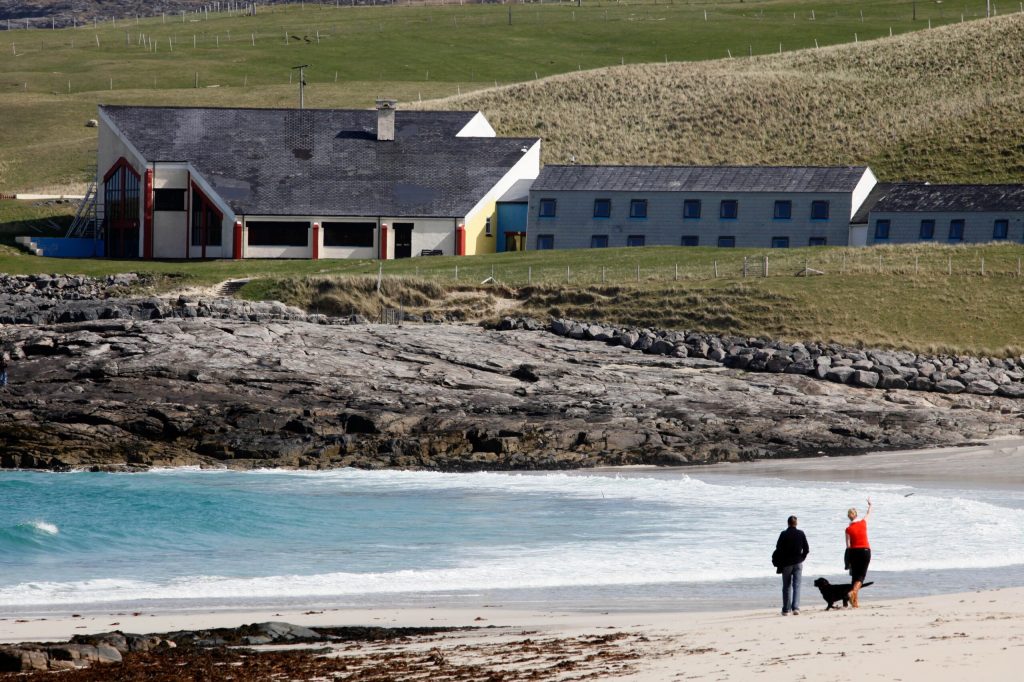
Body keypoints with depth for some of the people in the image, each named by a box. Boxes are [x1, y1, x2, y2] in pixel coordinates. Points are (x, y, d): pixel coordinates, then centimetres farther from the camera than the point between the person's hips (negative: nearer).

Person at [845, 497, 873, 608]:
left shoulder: (848, 529, -5)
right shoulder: (863, 523, -2)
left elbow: (848, 546, -5)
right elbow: (868, 514, 19)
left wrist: (848, 561, 1)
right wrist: (870, 505, 39)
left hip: (854, 552, 0)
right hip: (865, 551, 0)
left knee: (855, 576, 10)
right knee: (861, 575, 0)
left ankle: (855, 602, 9)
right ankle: (853, 591, -28)